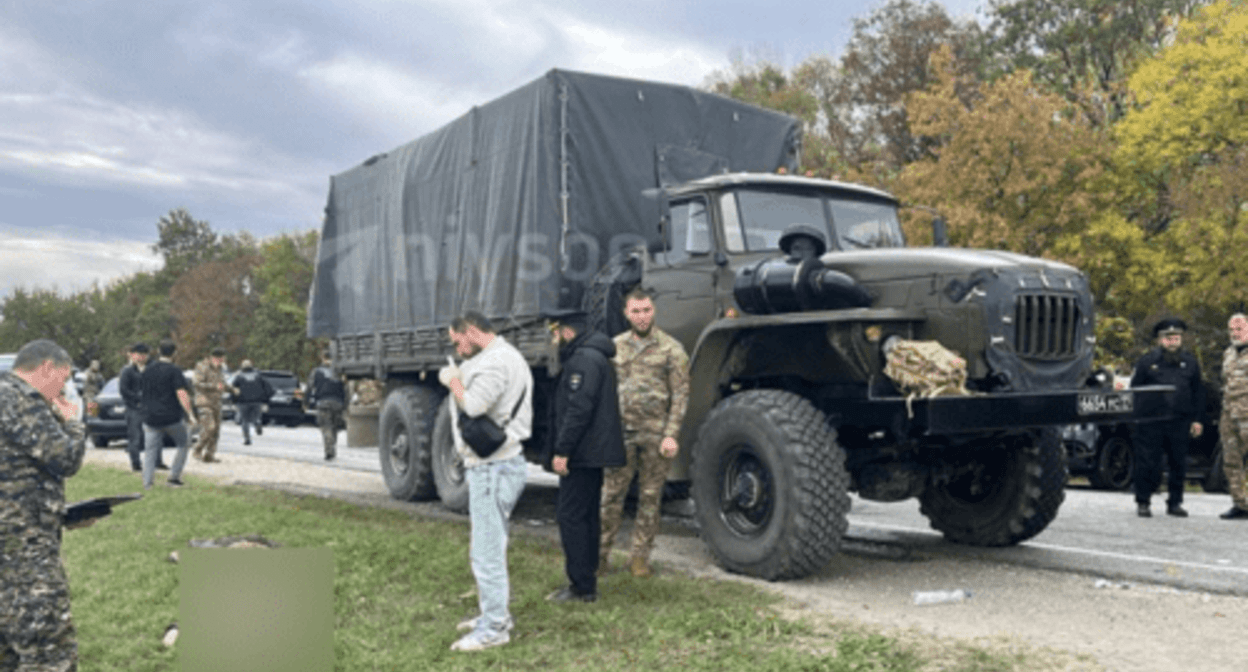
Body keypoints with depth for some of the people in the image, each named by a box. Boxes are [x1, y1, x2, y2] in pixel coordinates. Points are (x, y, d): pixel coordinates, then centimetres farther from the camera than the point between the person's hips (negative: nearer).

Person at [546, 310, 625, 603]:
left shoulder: (583, 359, -15)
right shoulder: (595, 356, 20)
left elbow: (579, 409, -24)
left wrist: (562, 450, -23)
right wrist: (564, 448, 22)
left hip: (582, 455, -11)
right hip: (592, 453, 11)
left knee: (571, 516, -8)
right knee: (587, 516, 15)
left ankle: (581, 587, -5)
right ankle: (586, 583, 23)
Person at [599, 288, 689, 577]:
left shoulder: (671, 349, 0)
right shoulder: (615, 347, 10)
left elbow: (680, 396, -3)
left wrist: (671, 435, -11)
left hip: (655, 435, -2)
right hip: (621, 432, 2)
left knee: (650, 497, 6)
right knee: (611, 496, 1)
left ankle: (640, 558, 16)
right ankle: (600, 555, 10)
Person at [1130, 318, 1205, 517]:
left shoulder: (1190, 363, 11)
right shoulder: (1148, 361, 2)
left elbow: (1198, 393, 15)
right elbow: (1135, 388, 5)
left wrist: (1197, 419, 10)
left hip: (1180, 423, 3)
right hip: (1151, 423, -3)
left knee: (1178, 465, 8)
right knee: (1148, 464, -2)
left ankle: (1175, 503, 20)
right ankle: (1142, 503, 9)